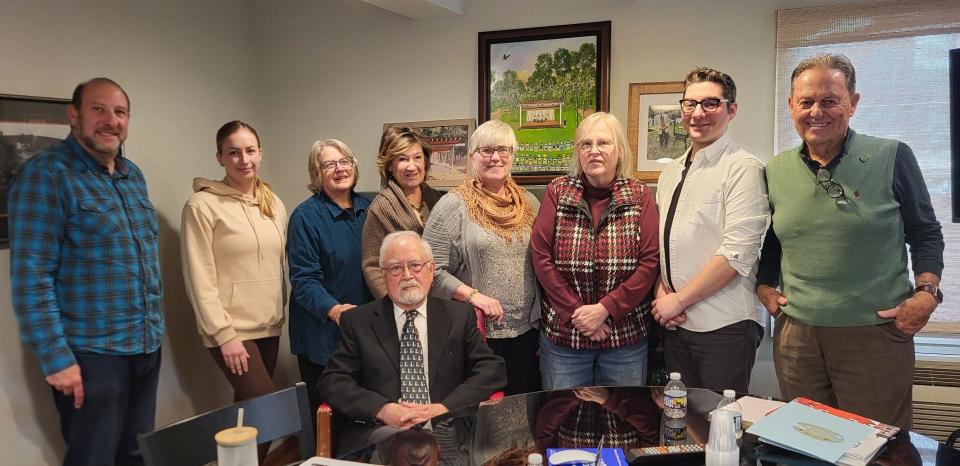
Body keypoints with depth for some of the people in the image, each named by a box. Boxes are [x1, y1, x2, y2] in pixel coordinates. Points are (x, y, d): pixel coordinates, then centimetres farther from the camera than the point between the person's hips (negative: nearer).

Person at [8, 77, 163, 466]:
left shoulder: (133, 175, 10)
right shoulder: (47, 174, -12)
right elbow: (31, 277, -17)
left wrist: (154, 329, 14)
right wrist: (56, 358, -18)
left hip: (146, 347, 7)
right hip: (90, 354, -7)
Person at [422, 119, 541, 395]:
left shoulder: (529, 203, 9)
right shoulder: (453, 205, -5)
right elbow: (432, 271, -8)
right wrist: (473, 295, -16)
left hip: (527, 331, 4)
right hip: (477, 332, -4)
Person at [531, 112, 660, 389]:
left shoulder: (639, 196, 0)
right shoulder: (557, 192, 0)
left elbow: (650, 261, -6)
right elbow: (541, 256, -4)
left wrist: (605, 309, -15)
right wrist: (577, 312, -10)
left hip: (626, 338, 0)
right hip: (562, 335, 0)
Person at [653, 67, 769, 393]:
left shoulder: (743, 168, -10)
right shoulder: (672, 173, 12)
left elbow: (737, 253, -18)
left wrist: (679, 300, -13)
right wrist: (662, 293, -2)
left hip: (725, 329, -6)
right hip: (675, 323, 7)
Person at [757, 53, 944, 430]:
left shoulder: (892, 158, -3)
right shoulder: (776, 170, 6)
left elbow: (926, 235, 3)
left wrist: (926, 294, -9)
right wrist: (764, 285, 7)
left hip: (877, 334, -3)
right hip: (796, 336, 3)